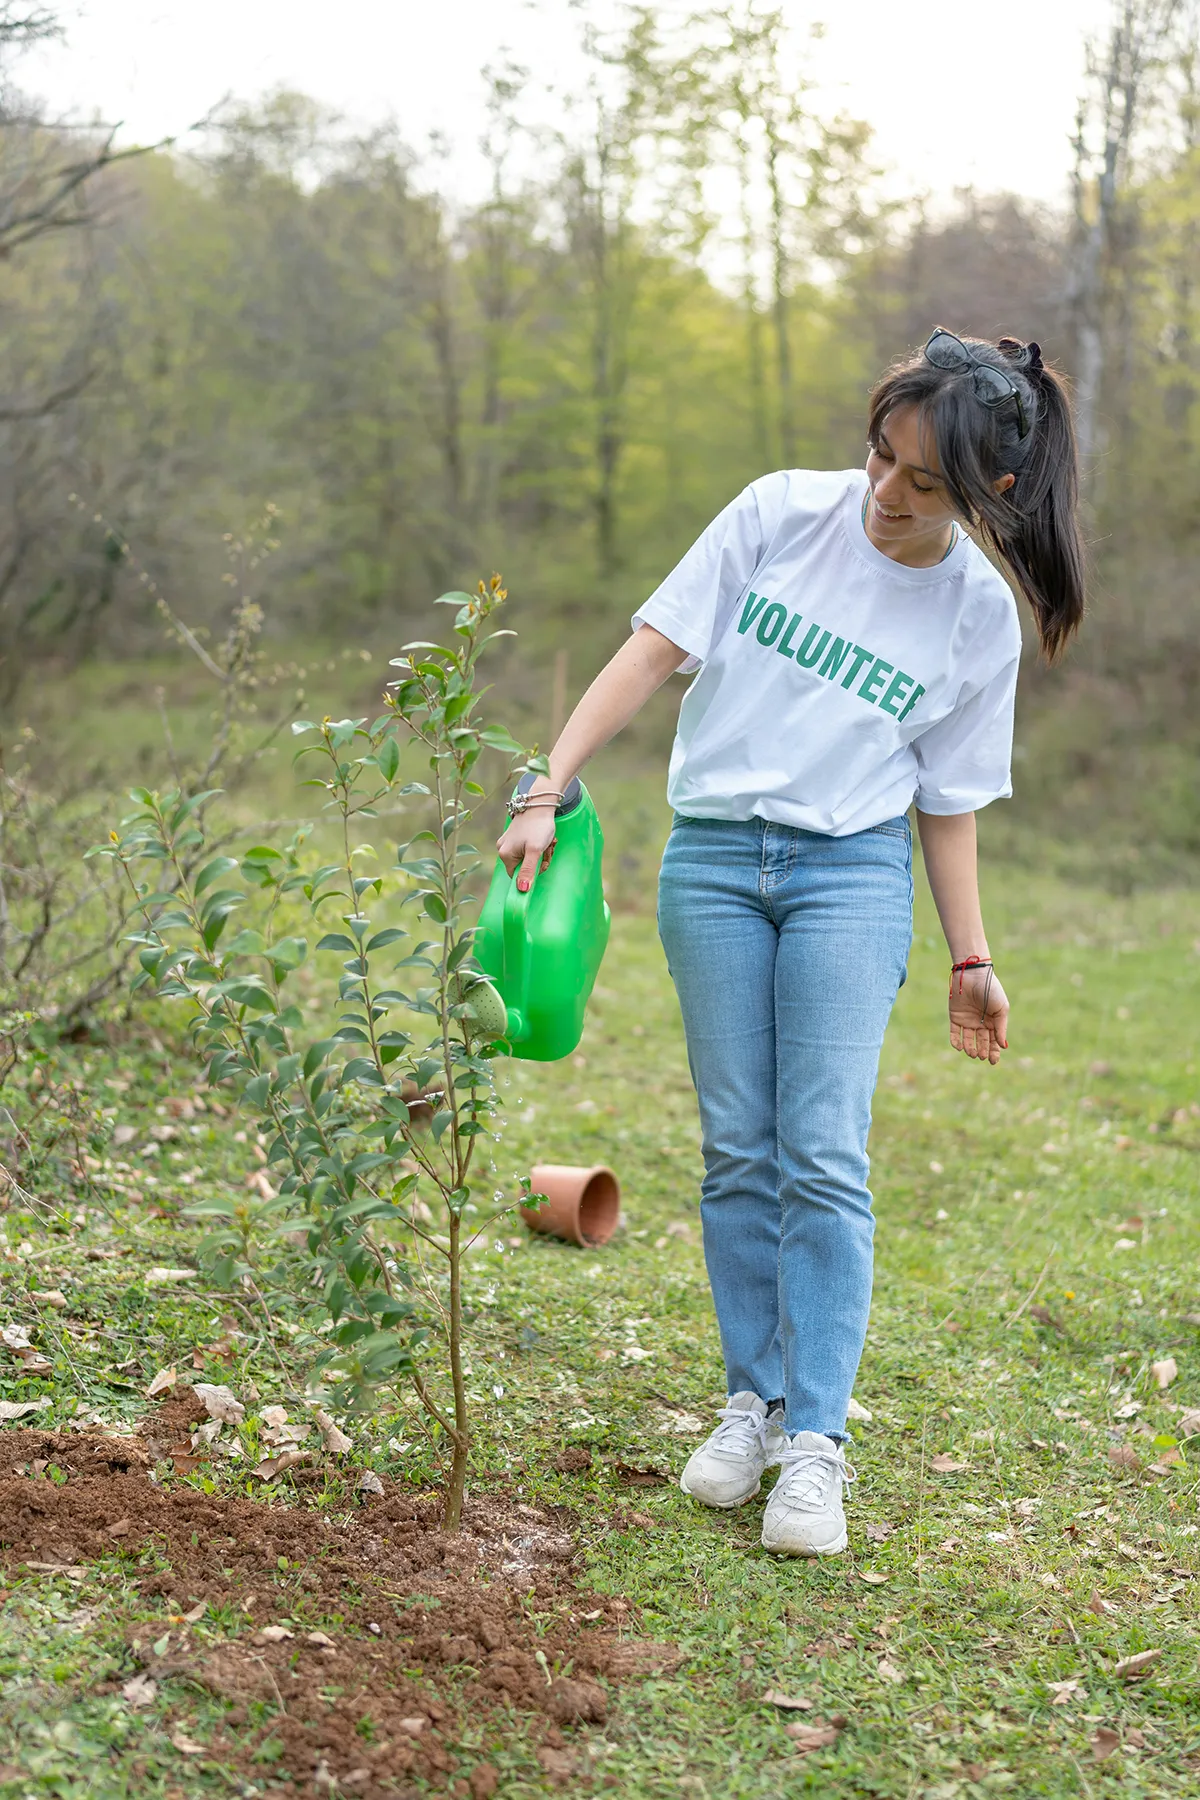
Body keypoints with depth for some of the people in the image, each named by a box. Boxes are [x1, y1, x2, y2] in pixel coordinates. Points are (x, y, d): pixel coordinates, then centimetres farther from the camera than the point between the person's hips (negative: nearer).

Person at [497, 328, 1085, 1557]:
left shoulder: (981, 615, -1)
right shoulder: (782, 512, -3)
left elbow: (947, 801, 7)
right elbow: (656, 648, -4)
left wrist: (970, 961, 7)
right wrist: (550, 790, -12)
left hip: (853, 870, -1)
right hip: (714, 857, 1)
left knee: (825, 1156, -9)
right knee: (737, 1152, 4)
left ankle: (814, 1440, -3)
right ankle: (750, 1404, 17)